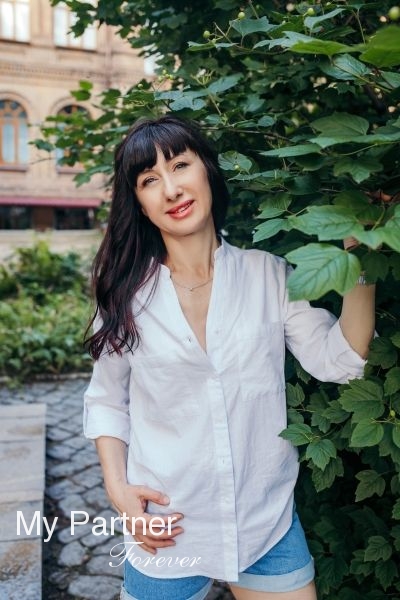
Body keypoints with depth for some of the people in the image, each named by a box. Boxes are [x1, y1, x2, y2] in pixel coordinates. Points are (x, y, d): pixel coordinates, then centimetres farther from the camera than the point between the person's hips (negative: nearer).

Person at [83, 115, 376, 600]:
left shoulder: (269, 275, -5)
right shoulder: (127, 293, -6)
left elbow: (337, 361, -10)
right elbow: (105, 402, 3)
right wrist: (118, 488, -9)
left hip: (268, 524, 1)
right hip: (166, 531, 0)